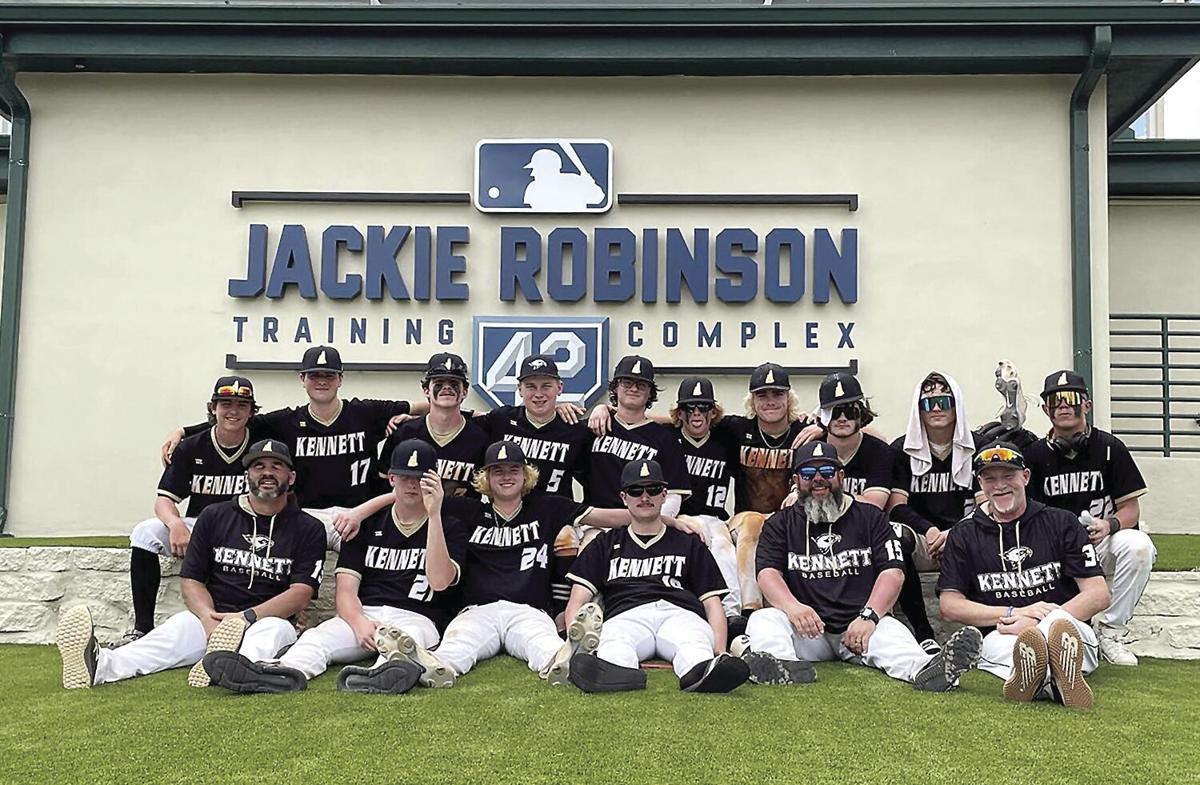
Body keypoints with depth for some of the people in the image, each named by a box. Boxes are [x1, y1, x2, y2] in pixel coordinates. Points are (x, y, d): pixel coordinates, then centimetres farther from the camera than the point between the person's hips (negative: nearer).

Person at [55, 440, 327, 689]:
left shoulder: (309, 529, 5)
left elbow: (301, 594, -6)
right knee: (178, 626, -29)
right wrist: (210, 620, -14)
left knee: (276, 628, -35)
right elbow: (191, 579, 8)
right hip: (209, 616, 2)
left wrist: (247, 617, -22)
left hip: (268, 620, -2)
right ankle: (99, 664, -55)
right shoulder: (214, 516, 13)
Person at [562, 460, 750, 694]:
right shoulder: (606, 544, 30)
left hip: (681, 614, 0)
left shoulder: (689, 544, 30)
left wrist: (720, 652, -3)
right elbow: (578, 600, 18)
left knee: (693, 646, -37)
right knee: (615, 647, -38)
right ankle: (610, 672, -68)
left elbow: (712, 603, 20)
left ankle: (703, 673, -68)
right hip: (626, 616, 0)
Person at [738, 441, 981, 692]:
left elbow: (893, 571, 3)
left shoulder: (870, 517, 15)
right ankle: (778, 666, -58)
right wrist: (793, 607, -23)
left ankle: (926, 671, -59)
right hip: (806, 632, 0)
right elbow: (768, 573, 0)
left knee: (890, 631, -32)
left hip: (859, 626, 0)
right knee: (763, 620, -28)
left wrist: (869, 615, -16)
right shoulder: (781, 523, 15)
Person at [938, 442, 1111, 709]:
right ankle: (1053, 683, -65)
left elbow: (1099, 596, 2)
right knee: (1000, 645, -36)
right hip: (1001, 639, 1)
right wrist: (1015, 613, -9)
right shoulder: (964, 535, 13)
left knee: (1057, 620, -36)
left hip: (1067, 634, 0)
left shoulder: (1061, 523, 10)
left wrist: (1039, 622, -13)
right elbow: (949, 606, 4)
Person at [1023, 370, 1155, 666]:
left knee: (1138, 545, -33)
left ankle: (1110, 631, -16)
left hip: (1102, 543, -1)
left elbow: (1131, 508, 1)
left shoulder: (1109, 447, 2)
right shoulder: (1036, 453, 6)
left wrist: (1109, 525, -21)